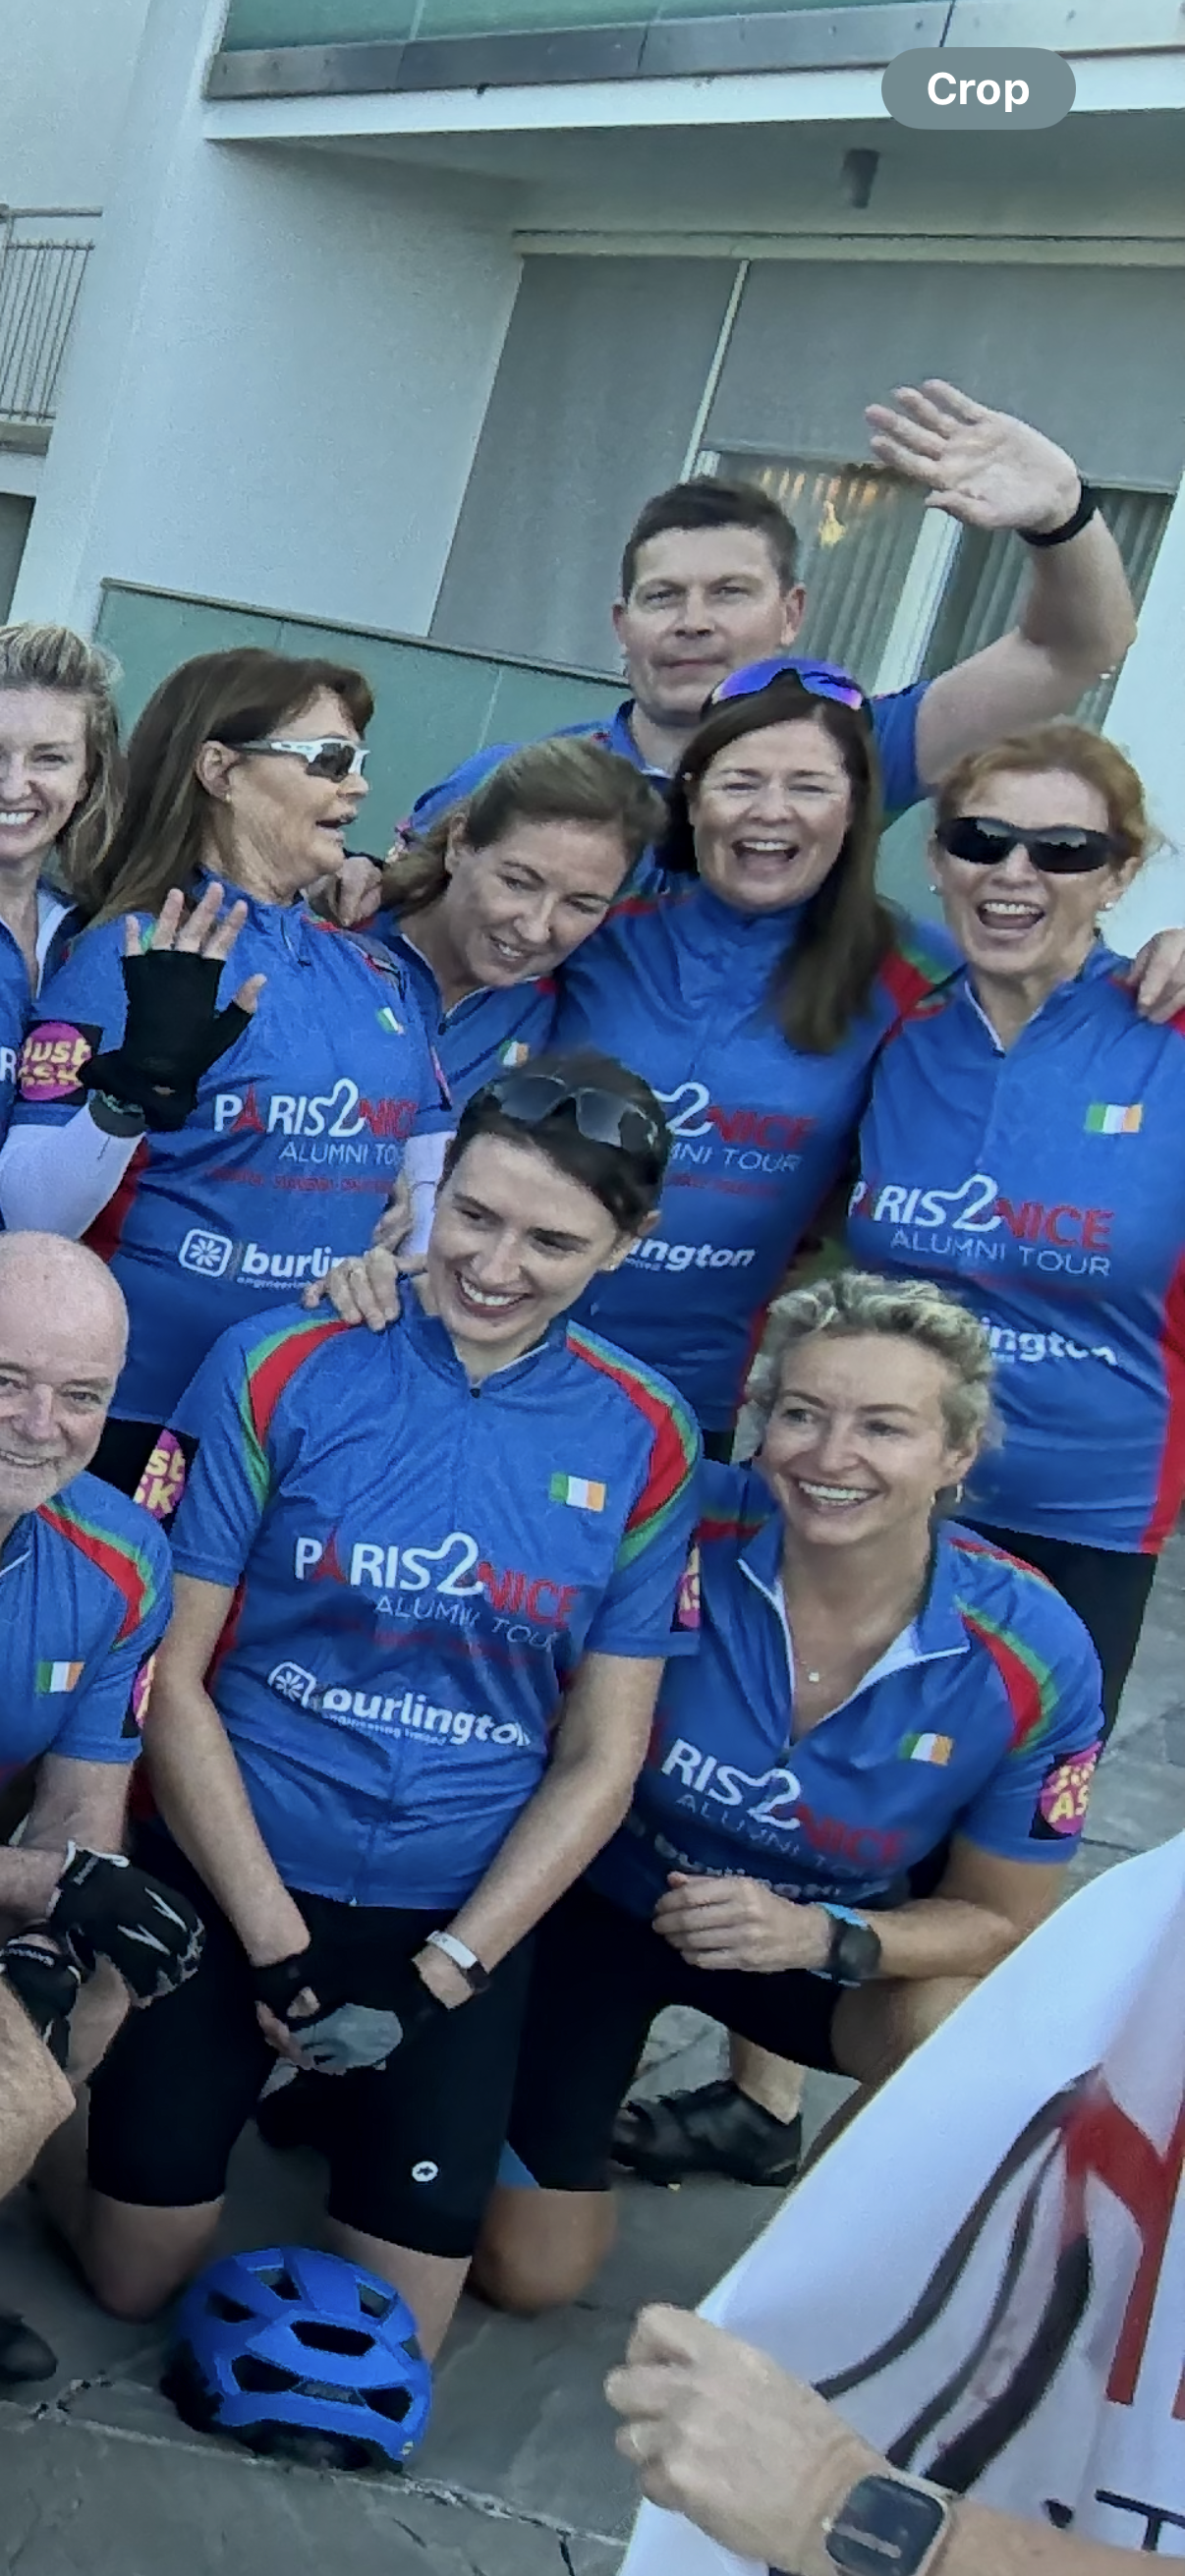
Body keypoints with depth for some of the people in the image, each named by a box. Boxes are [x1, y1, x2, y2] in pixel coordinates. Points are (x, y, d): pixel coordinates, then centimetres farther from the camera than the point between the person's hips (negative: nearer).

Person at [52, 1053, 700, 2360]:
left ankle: (353, 2094, 33)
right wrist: (276, 1942, -12)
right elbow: (174, 1673, -8)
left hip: (461, 1910, 2)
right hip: (233, 1872, -1)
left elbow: (600, 1758, -1)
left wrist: (442, 1974, -9)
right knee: (136, 2276, 6)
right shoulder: (280, 1370, -10)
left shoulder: (642, 1443, -4)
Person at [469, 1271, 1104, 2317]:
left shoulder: (1035, 1658, -24)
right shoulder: (679, 1526, -28)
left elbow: (1000, 1917, -13)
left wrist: (825, 1938, -31)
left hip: (824, 1944, 1)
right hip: (602, 1903, 0)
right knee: (530, 2271, 1)